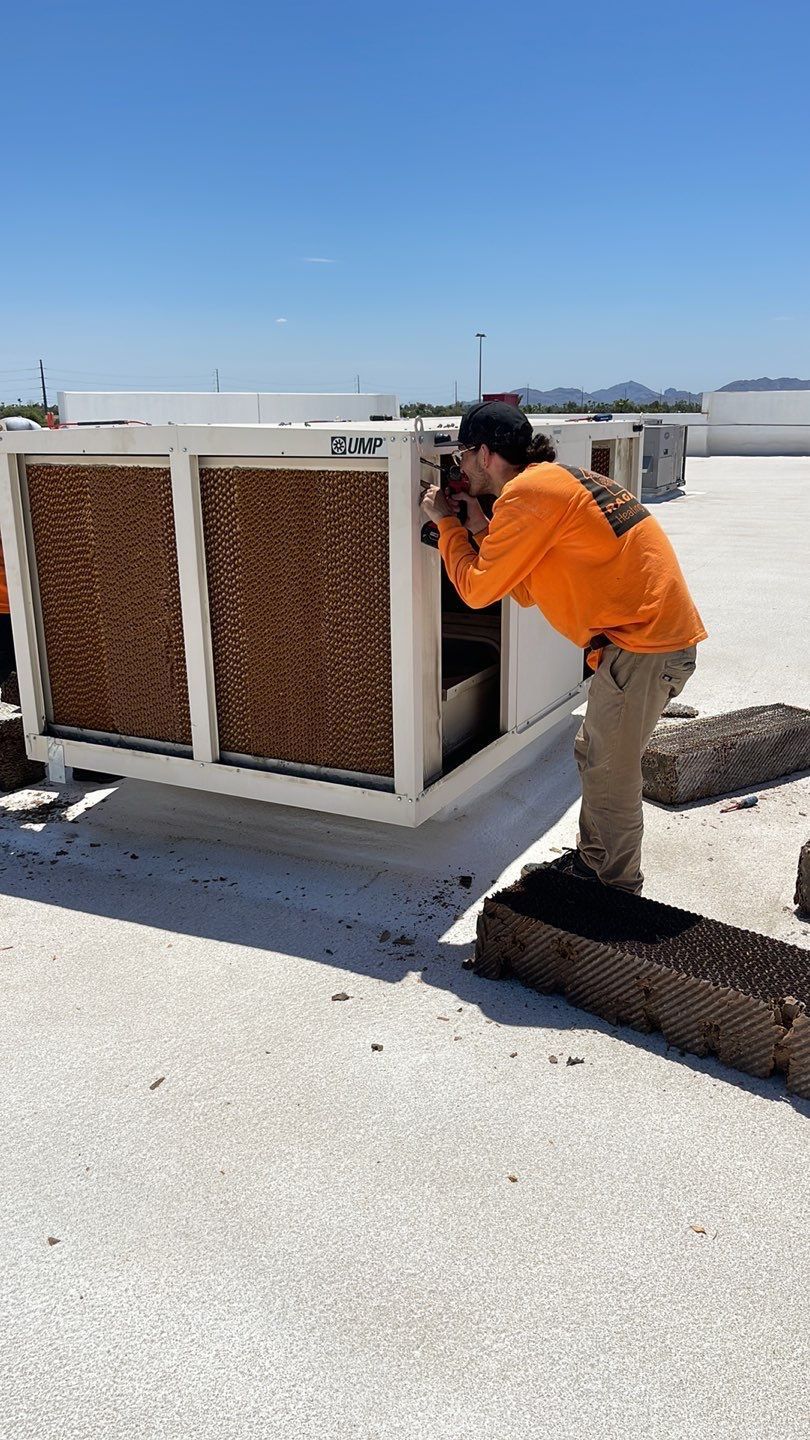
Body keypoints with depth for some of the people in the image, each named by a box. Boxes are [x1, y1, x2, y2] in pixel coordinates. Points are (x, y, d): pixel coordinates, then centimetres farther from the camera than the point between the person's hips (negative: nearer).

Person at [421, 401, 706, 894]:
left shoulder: (527, 493, -14)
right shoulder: (555, 481, 18)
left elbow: (477, 590, -9)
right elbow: (528, 591, 19)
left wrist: (447, 522, 4)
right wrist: (481, 529, 14)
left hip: (642, 642, -10)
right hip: (653, 631, 10)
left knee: (611, 775, 1)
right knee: (595, 758, 20)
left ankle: (617, 894, 15)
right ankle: (591, 863, 34)